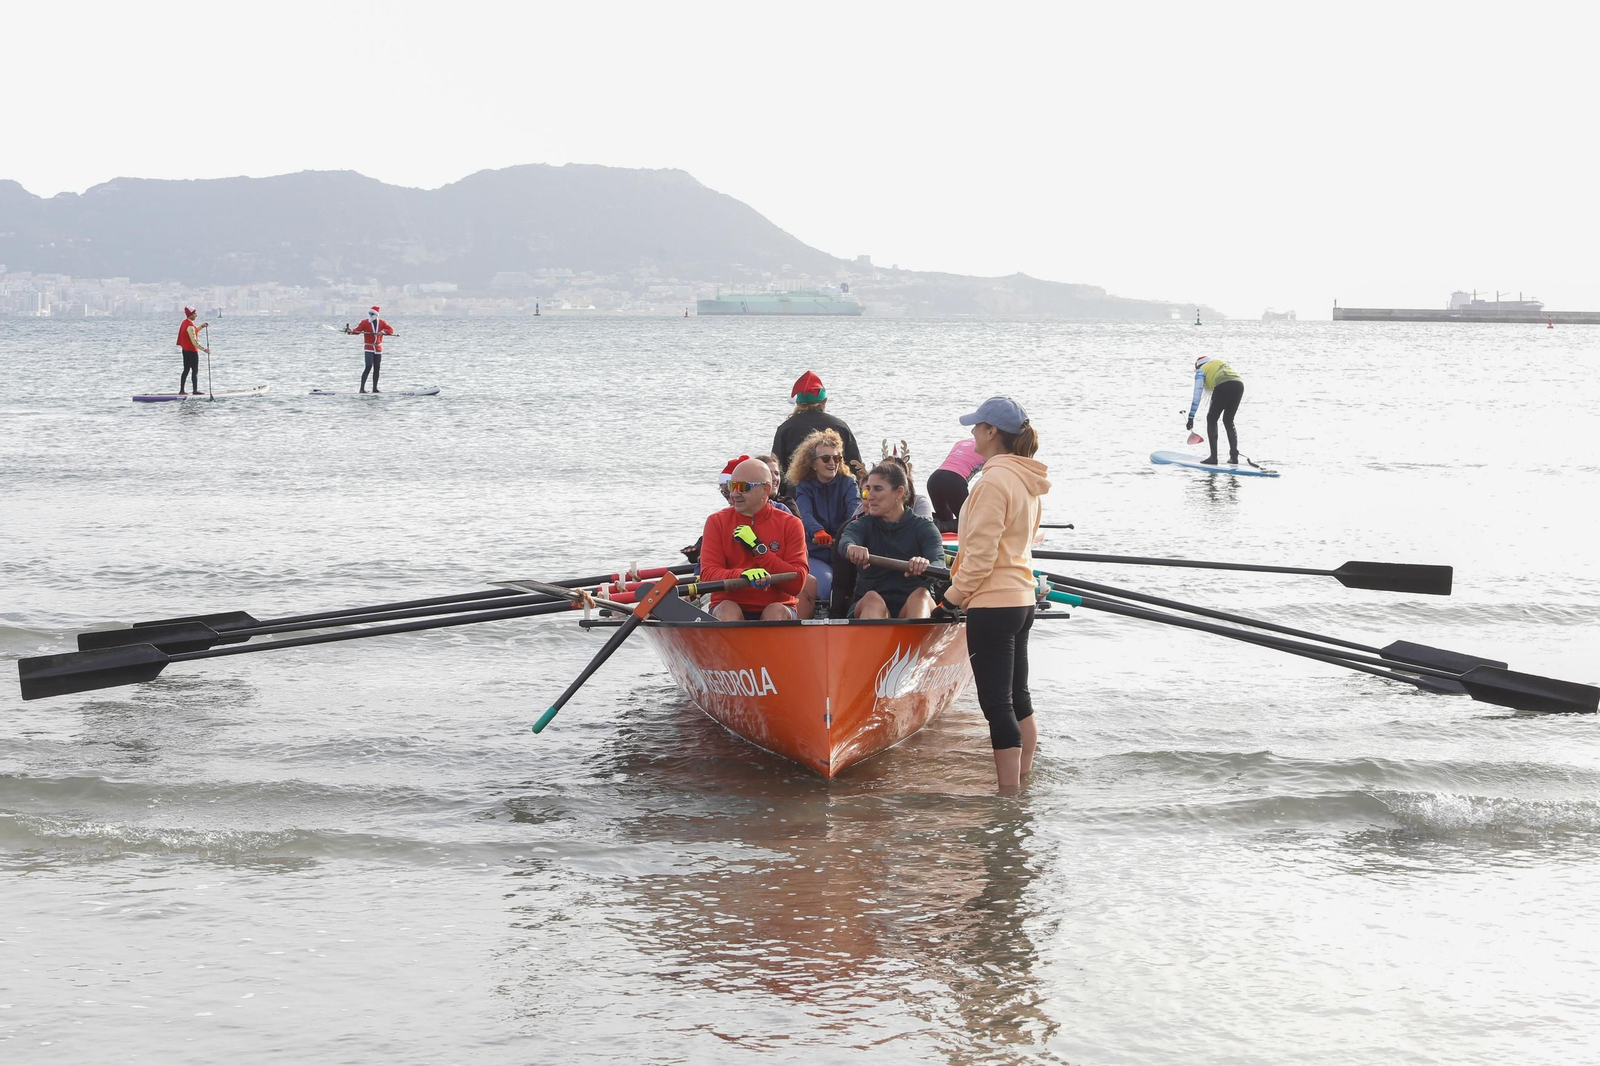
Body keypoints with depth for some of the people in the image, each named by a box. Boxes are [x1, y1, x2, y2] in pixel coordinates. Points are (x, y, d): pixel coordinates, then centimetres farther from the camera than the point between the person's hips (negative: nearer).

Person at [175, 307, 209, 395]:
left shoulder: (185, 322, 9)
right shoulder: (190, 326, -20)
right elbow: (194, 341, -24)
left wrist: (201, 326, 17)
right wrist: (204, 349, -22)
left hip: (185, 350, 9)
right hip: (192, 351, -9)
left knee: (186, 370, 13)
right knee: (195, 371, -3)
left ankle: (181, 390, 14)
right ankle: (195, 390, -2)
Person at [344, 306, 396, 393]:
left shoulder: (382, 323, 5)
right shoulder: (365, 322, -3)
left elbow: (390, 330, -3)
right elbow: (357, 330, -13)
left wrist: (383, 332, -21)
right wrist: (351, 331, -34)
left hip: (378, 349, 4)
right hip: (369, 348, -4)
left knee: (377, 368, 9)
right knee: (369, 366, -18)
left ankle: (375, 388, 21)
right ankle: (362, 388, -18)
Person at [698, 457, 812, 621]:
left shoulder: (790, 525, 3)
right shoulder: (717, 522, 6)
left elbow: (796, 584, -8)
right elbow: (708, 574, -8)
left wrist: (758, 548, -14)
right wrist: (743, 574, -28)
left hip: (777, 605, 0)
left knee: (777, 612, -32)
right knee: (728, 610, -31)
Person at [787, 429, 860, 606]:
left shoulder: (848, 483, 7)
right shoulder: (804, 487, 6)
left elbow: (855, 506, -15)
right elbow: (805, 514, -15)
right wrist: (818, 531, -40)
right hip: (816, 554, -1)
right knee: (824, 580, -31)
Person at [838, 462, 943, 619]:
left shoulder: (923, 528, 6)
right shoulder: (861, 525, 10)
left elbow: (940, 565, -14)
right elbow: (845, 542, -15)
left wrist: (925, 564, -41)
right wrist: (851, 548, -42)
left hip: (913, 607, 0)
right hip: (867, 608, 1)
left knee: (921, 594, -32)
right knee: (873, 599, -32)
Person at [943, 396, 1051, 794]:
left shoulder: (994, 481, -18)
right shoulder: (1027, 481, 11)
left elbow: (981, 552, -19)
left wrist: (954, 594, -7)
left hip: (992, 604, -10)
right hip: (1021, 598, 10)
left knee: (997, 703, -5)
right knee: (1018, 697, 16)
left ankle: (1009, 795, -3)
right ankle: (1023, 782, 24)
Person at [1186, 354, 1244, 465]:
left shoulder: (1201, 371, 19)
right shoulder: (1221, 362, 35)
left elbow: (1196, 397, 13)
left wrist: (1191, 418, 14)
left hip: (1223, 387, -5)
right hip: (1239, 384, 5)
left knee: (1211, 419, 10)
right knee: (1228, 420, 20)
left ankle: (1213, 457, 3)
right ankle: (1234, 456, 16)